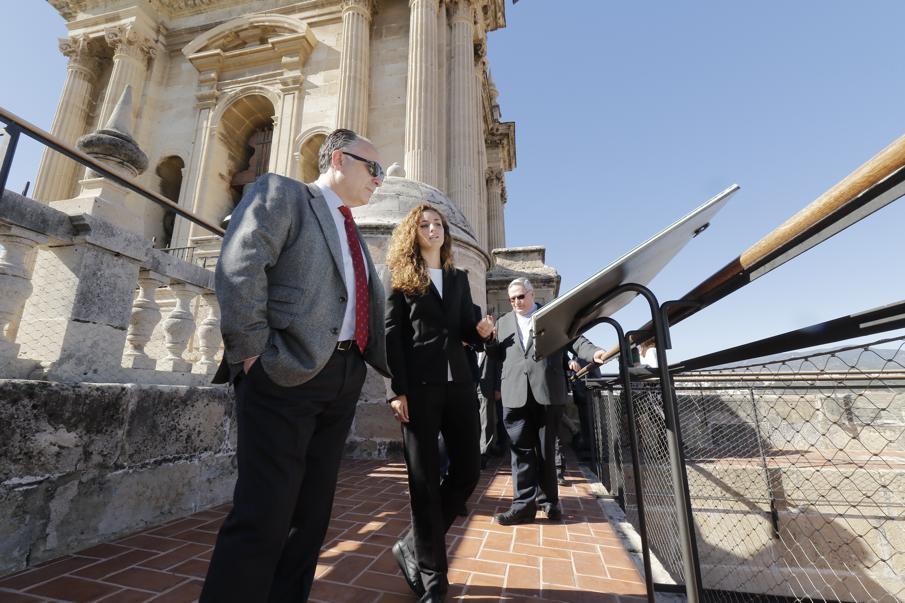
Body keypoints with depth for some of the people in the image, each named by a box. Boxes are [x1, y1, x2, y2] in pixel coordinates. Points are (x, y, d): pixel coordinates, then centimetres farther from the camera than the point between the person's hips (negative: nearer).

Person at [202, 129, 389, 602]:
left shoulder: (353, 234, 24)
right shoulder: (281, 193, 3)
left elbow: (373, 310, 23)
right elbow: (238, 268, -12)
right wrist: (253, 350, -15)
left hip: (343, 377, 8)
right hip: (285, 372, -7)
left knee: (312, 513, 14)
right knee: (263, 517, -4)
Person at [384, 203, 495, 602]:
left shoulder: (459, 278, 19)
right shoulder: (401, 279, 5)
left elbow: (466, 331, 18)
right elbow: (392, 336, -4)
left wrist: (481, 330, -6)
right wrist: (397, 391, -13)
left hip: (458, 383, 5)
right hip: (418, 386, -5)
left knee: (468, 470, 5)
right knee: (424, 480, 1)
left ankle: (413, 547, 26)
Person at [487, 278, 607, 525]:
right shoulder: (503, 322, 19)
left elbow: (574, 339, 6)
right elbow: (497, 354, 15)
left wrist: (593, 352, -13)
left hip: (547, 391, -1)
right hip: (516, 394, 1)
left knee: (546, 450, 9)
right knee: (521, 450, 1)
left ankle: (548, 500, 23)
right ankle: (524, 504, 7)